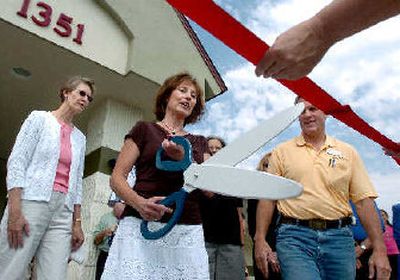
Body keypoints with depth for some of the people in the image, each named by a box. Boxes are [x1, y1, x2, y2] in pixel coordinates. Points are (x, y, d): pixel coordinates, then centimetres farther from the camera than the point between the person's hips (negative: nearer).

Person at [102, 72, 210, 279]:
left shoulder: (200, 143, 17)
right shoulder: (145, 129, 8)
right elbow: (116, 178, 2)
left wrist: (183, 158, -10)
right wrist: (139, 203, -18)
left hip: (188, 231, 3)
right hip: (143, 225, -3)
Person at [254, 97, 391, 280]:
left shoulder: (348, 152, 10)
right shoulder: (282, 151, 6)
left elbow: (363, 201, 6)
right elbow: (268, 197, 3)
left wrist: (379, 249, 0)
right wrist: (260, 239, -4)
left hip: (339, 237, 3)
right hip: (294, 236, -2)